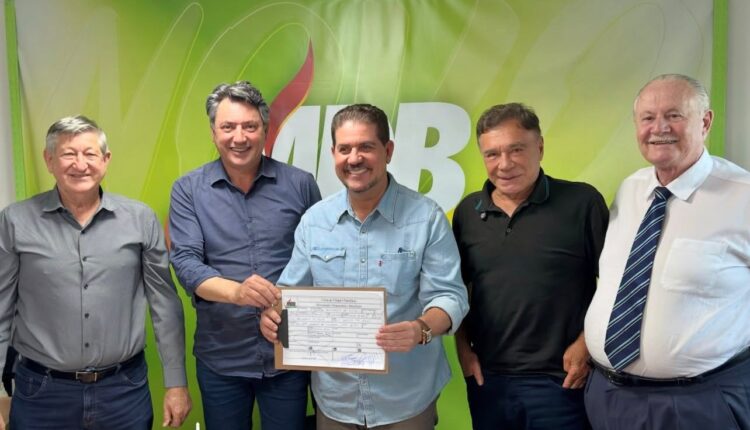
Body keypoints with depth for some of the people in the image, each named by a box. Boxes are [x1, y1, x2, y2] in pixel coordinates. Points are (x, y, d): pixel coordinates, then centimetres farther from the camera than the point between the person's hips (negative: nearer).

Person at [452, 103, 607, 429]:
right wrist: (463, 347, 5)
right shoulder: (467, 212, 4)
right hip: (487, 378, 4)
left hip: (560, 379, -3)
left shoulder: (583, 202, -8)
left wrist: (587, 343, -10)